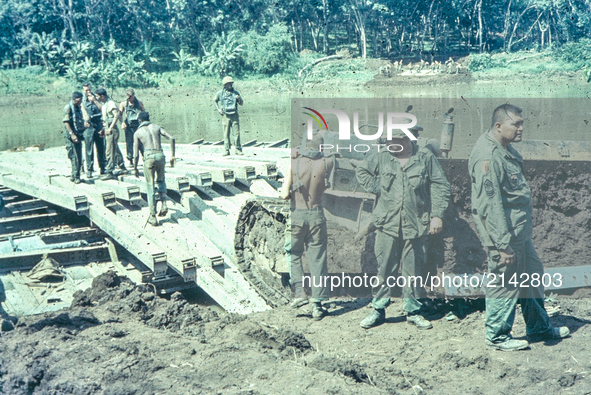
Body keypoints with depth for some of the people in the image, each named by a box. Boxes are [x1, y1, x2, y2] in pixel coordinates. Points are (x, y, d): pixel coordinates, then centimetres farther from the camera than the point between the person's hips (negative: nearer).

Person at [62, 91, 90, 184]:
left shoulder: (79, 108, 15)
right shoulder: (68, 108, -10)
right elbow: (66, 122, -16)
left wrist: (85, 122, 3)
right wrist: (72, 134, -22)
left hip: (78, 134, 8)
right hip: (71, 136, -8)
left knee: (79, 157, 9)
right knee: (74, 157, -9)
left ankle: (74, 176, 18)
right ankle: (75, 177, -5)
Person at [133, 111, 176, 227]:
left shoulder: (138, 132, 10)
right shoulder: (156, 127, 18)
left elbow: (136, 154, 6)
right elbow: (171, 138, 5)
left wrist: (135, 169, 18)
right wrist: (173, 156, 9)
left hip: (149, 157, -3)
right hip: (160, 155, 3)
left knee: (151, 186, 5)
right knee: (160, 181, 26)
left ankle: (153, 216, 6)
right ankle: (164, 204, 4)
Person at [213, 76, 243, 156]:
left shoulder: (235, 93, 6)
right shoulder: (220, 93, 5)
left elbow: (241, 103, 10)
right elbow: (215, 100, 19)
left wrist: (239, 99, -11)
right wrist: (218, 109, 7)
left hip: (234, 115, 0)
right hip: (225, 115, 0)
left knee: (236, 133, -3)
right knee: (226, 133, 1)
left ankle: (238, 149, 2)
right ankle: (226, 150, 6)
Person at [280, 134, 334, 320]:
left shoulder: (294, 164, -9)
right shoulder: (328, 163, -4)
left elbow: (284, 194, -13)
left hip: (297, 215, -1)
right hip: (317, 216, 1)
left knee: (293, 255, 18)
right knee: (317, 260, 7)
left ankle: (299, 292, 3)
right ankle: (317, 305, 8)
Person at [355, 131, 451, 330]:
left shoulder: (426, 158, 1)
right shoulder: (381, 158, 5)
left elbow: (441, 187, 4)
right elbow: (361, 171, 21)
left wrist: (437, 215, -2)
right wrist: (375, 188, 6)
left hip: (415, 225, -1)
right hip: (388, 225, 1)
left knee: (413, 270, 7)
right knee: (384, 269, 4)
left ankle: (414, 311, 19)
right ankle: (378, 310, 16)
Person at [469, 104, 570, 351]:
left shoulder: (507, 150, 11)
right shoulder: (487, 156, -23)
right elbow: (490, 205, -26)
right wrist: (503, 244, -26)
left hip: (521, 232, 10)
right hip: (505, 236, -10)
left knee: (533, 278, 20)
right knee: (504, 284, 2)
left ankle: (539, 327, 36)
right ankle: (497, 336, 19)